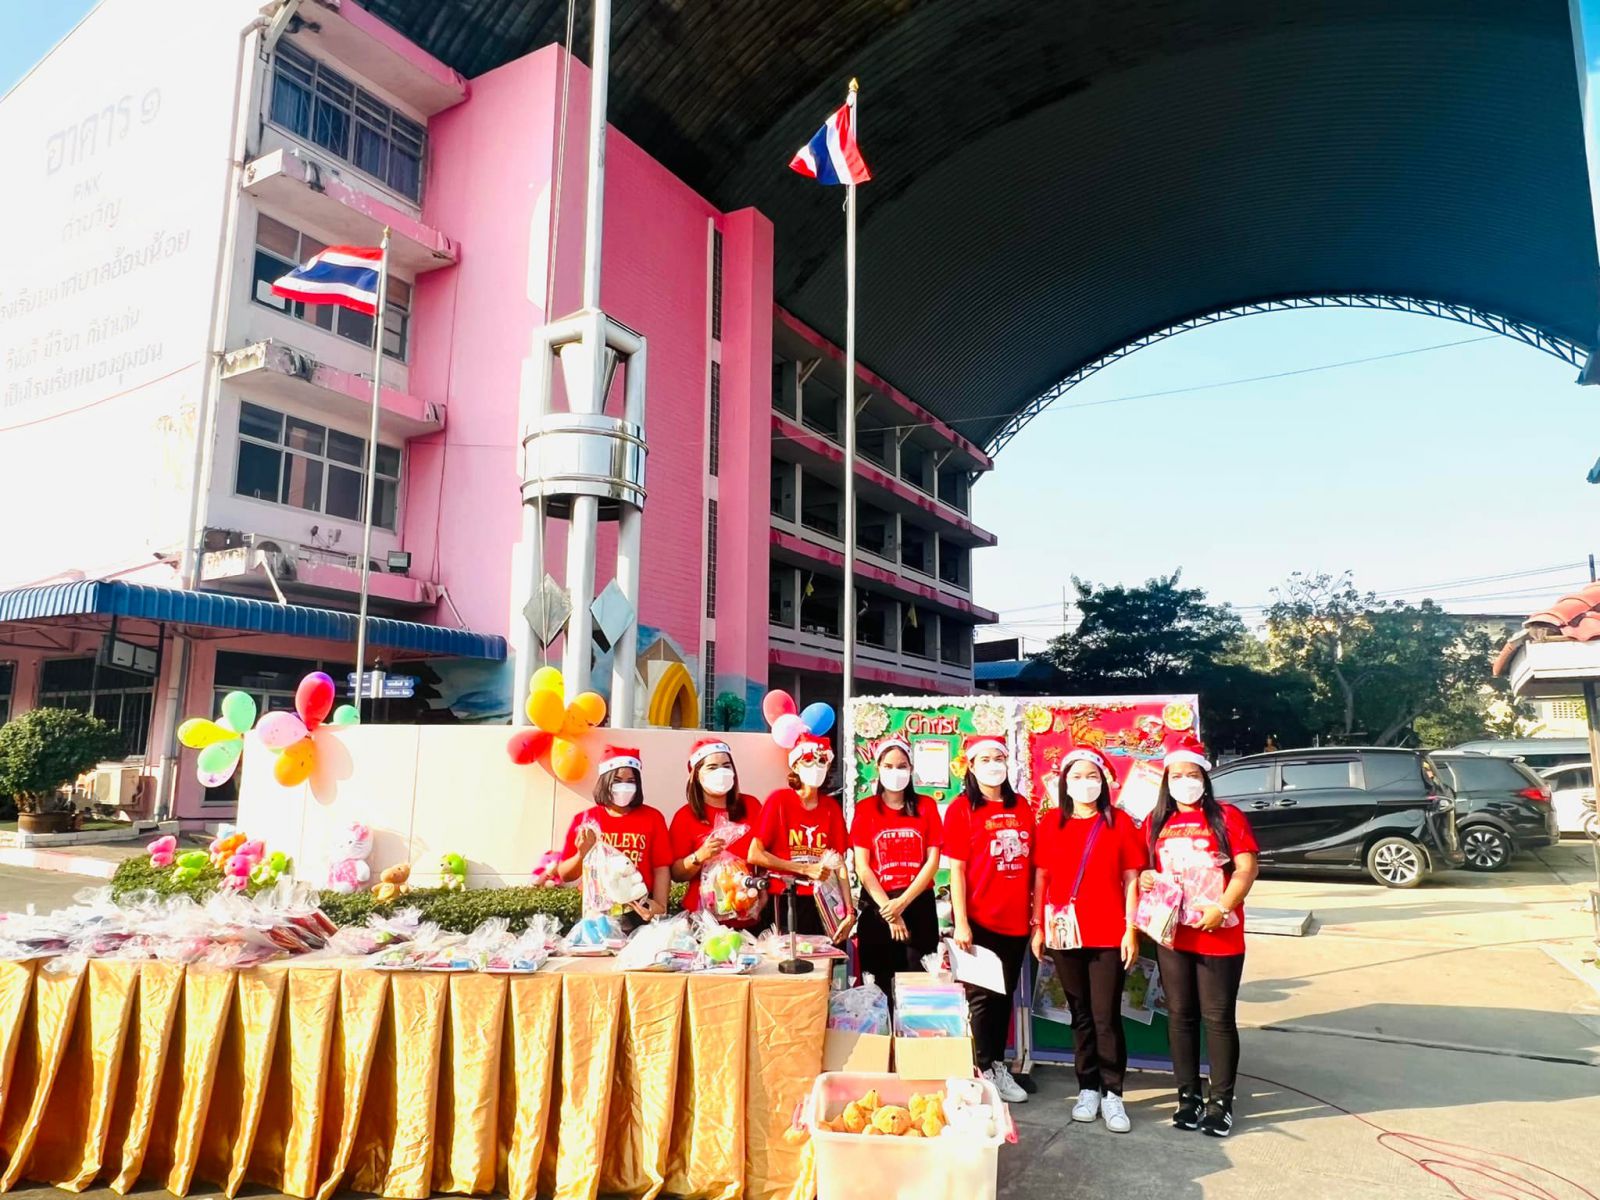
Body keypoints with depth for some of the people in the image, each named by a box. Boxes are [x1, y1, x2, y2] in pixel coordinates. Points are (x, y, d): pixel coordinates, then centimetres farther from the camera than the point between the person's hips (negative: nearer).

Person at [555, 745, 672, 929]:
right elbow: (564, 874, 8)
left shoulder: (653, 817, 4)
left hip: (639, 911, -1)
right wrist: (582, 855, -11)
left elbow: (662, 869, -1)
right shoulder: (584, 820, 6)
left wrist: (659, 905, -17)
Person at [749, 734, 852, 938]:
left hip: (821, 904, 3)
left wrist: (849, 910, -3)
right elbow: (754, 855, -11)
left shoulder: (831, 807, 7)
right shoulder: (779, 800, -4)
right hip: (784, 904, -3)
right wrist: (806, 869, -12)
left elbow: (839, 863, 5)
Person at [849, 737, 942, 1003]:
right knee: (882, 984, 4)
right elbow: (862, 866, -2)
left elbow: (933, 862, -1)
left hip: (918, 906, 0)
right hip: (877, 908, 0)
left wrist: (901, 903, -11)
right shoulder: (866, 809, 3)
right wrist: (888, 910, -10)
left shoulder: (926, 806, 5)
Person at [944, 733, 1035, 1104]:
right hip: (980, 920, -5)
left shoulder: (1022, 807, 7)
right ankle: (986, 1070, 16)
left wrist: (1036, 911, 8)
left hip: (1016, 920, 5)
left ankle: (999, 1065, 27)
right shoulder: (962, 808, -6)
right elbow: (956, 869, -9)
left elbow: (1031, 863, 12)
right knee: (982, 996, 4)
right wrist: (961, 922, -13)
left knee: (1005, 995, 14)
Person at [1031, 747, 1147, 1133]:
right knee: (1081, 1015, 12)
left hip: (1109, 935, -2)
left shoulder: (1120, 822, 0)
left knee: (1106, 1018, 0)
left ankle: (1112, 1094, 12)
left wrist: (1131, 930, -4)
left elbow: (1131, 880, 0)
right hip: (1065, 934, 2)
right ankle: (1087, 1089, 23)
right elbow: (1041, 877, 6)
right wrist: (1037, 926, 3)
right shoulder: (1051, 822, 3)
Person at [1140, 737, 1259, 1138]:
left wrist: (1222, 908, -20)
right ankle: (1188, 1095, 22)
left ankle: (1221, 1102, 15)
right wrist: (1144, 878, -4)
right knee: (1180, 1016, 10)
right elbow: (1145, 867, 20)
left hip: (1219, 935, -4)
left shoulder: (1226, 816, -2)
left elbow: (1246, 868, -9)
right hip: (1172, 935, 4)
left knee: (1218, 1018, 4)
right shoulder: (1156, 823, 10)